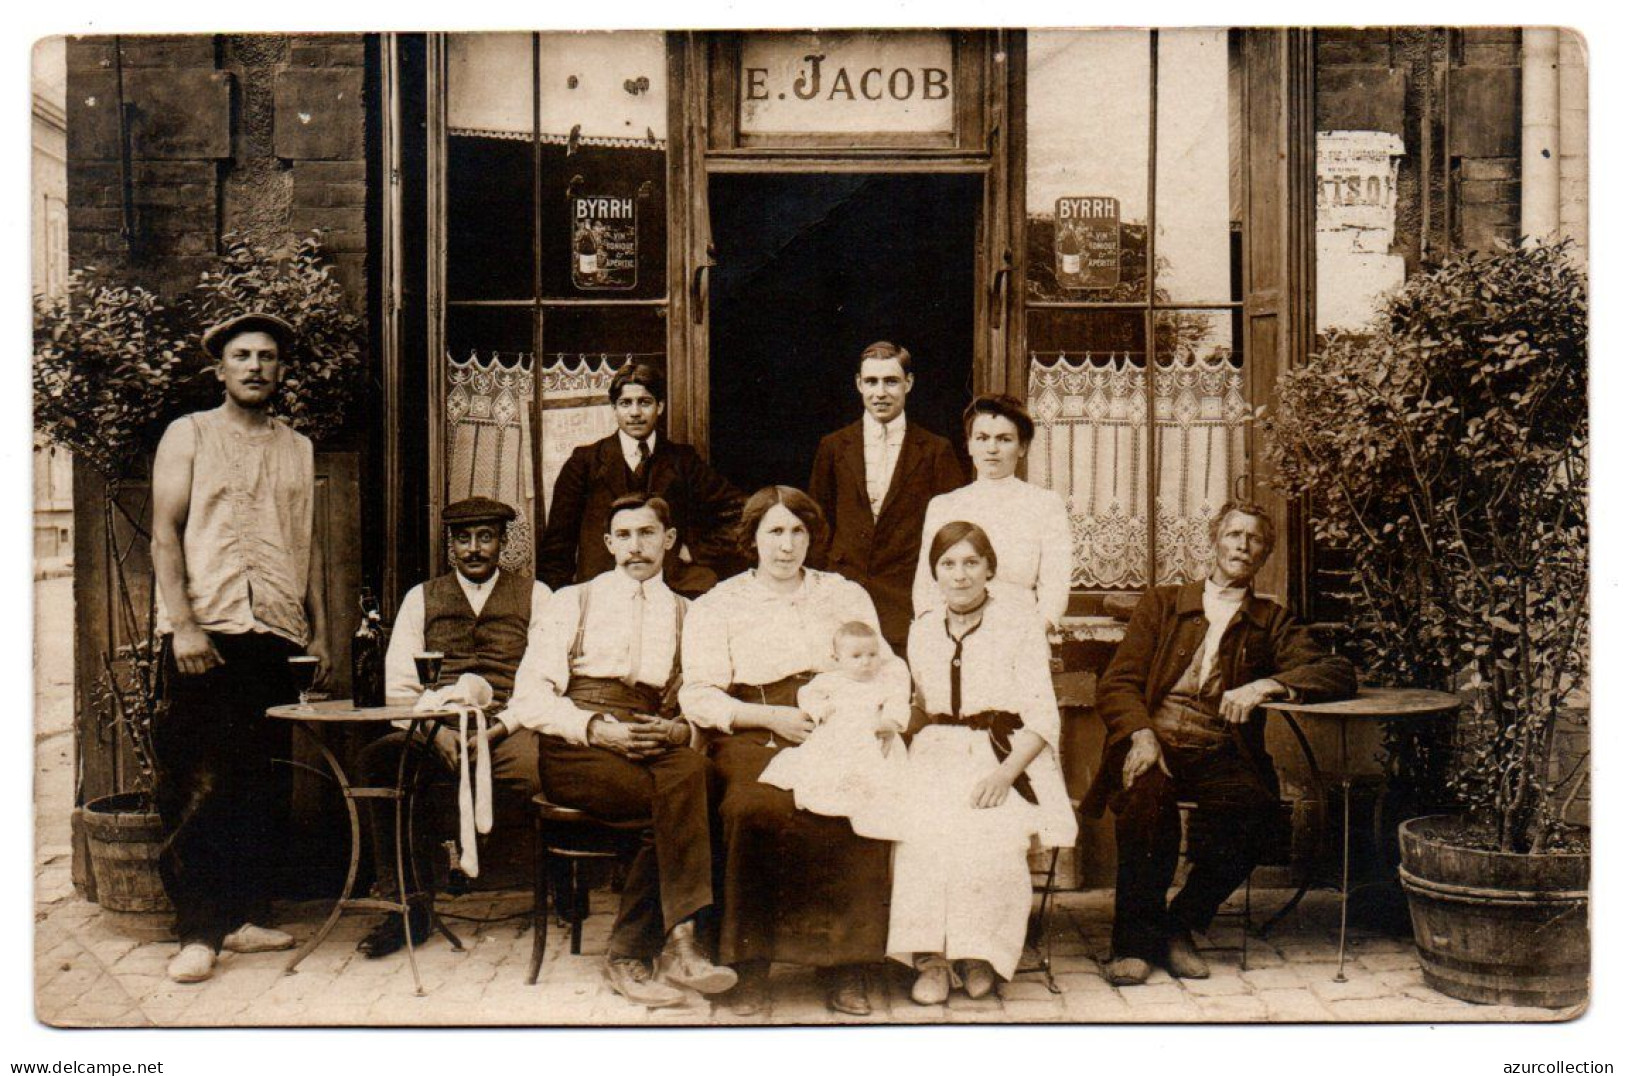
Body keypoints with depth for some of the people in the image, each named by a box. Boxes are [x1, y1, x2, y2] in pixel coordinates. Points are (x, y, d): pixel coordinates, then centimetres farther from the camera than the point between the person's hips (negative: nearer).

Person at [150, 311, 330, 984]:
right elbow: (165, 532, -1)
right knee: (198, 786, -4)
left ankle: (245, 916, 14)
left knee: (258, 784, 6)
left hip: (276, 633, 4)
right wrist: (182, 624, -12)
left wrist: (319, 630, 12)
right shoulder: (189, 435, 7)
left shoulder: (298, 448, 18)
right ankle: (198, 933, 1)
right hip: (205, 630, -4)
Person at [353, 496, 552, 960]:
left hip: (507, 732, -1)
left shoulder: (534, 596, 15)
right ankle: (407, 904, -21)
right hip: (433, 732, 2)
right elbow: (399, 687, 9)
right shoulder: (421, 598, 20)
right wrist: (436, 731, -11)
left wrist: (496, 729, -13)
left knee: (530, 768, -37)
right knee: (378, 759, -31)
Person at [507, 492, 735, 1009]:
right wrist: (595, 728, -14)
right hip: (576, 747, -2)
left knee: (692, 770, -34)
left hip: (656, 744, 2)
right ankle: (677, 944, -27)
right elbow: (530, 696, 4)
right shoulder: (575, 601, 17)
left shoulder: (686, 614, 24)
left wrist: (680, 729, -10)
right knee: (684, 797, -31)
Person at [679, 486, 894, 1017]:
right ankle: (751, 963, -21)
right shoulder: (717, 606, 14)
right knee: (757, 809, -34)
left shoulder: (846, 595, 21)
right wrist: (770, 717, -12)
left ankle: (844, 963, -18)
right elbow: (698, 696, 3)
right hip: (752, 736, -1)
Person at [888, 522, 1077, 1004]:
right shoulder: (923, 630, 18)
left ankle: (979, 954, -12)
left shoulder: (1019, 620, 4)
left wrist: (1006, 772, -17)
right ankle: (930, 955, -20)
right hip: (937, 752, 3)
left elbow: (1042, 716, -2)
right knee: (919, 826, -29)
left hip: (1006, 754, -3)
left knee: (990, 829, -32)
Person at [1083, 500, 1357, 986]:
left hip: (1220, 753, 1)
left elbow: (1339, 672, 4)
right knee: (1147, 792, -35)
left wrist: (1266, 685, -14)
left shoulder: (1272, 622, 19)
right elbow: (1116, 684, 6)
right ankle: (1135, 936, -19)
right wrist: (1141, 734, -16)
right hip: (1155, 742, -1)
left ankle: (1181, 926, -13)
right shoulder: (1162, 603, 17)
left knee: (1254, 805, -32)